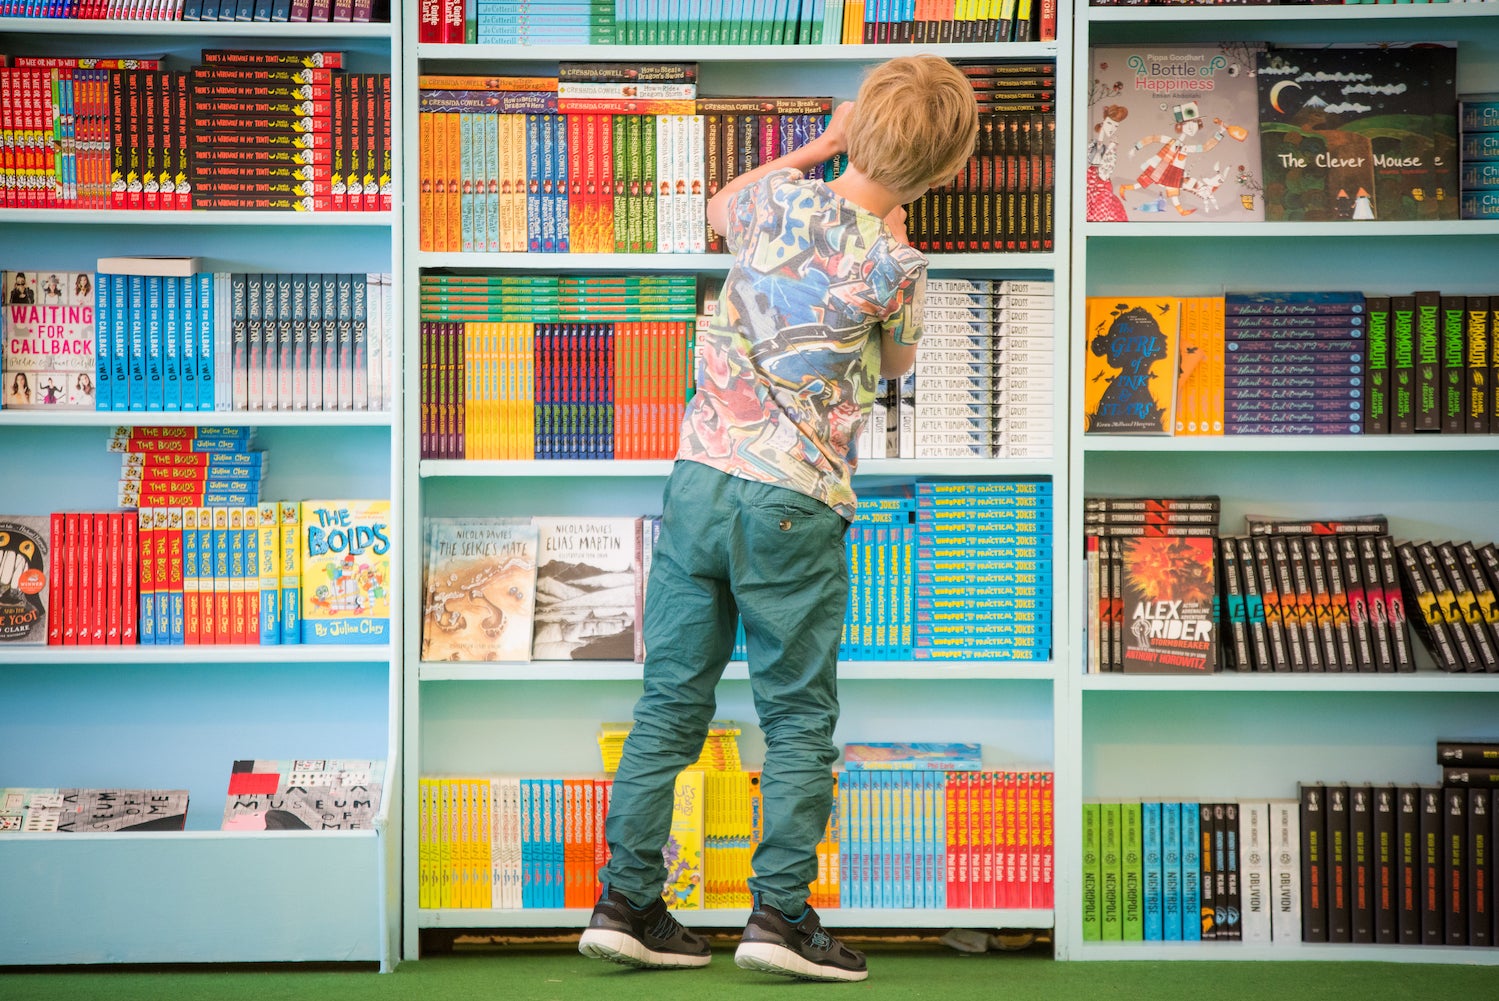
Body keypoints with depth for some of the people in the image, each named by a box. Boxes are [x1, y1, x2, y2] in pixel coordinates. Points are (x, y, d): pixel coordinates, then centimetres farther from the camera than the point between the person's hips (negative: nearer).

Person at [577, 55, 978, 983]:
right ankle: (780, 913, 5)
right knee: (800, 719, 7)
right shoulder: (895, 264, -10)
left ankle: (626, 901, 13)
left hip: (699, 478, 4)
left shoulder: (777, 196, 1)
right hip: (794, 507, -4)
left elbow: (720, 208, 28)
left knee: (672, 700, 10)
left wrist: (820, 145, 30)